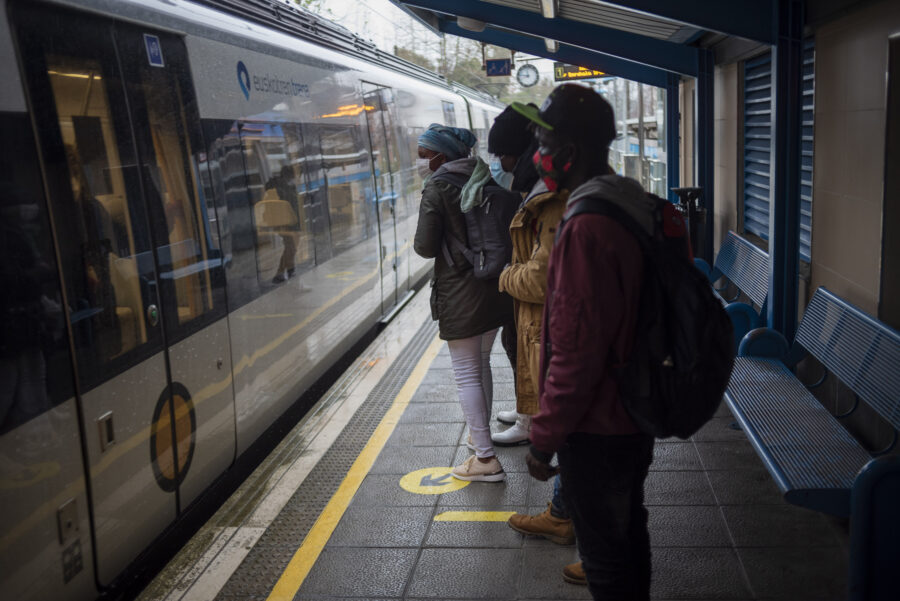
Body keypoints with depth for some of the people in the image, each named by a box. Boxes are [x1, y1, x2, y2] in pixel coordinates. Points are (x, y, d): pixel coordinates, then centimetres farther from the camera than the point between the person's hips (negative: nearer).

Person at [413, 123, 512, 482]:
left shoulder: (437, 187, -12)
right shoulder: (484, 179, 7)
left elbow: (426, 247, -15)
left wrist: (421, 241, 5)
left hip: (460, 294, -7)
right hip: (493, 287, 7)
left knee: (466, 375, 0)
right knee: (482, 366, 22)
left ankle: (485, 459, 3)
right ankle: (481, 435, 37)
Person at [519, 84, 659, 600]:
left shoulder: (586, 230, -28)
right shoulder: (637, 205, 3)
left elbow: (576, 354, -28)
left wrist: (544, 440, -17)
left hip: (597, 431, -9)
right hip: (637, 415, 9)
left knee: (605, 555, 10)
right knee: (630, 529, 26)